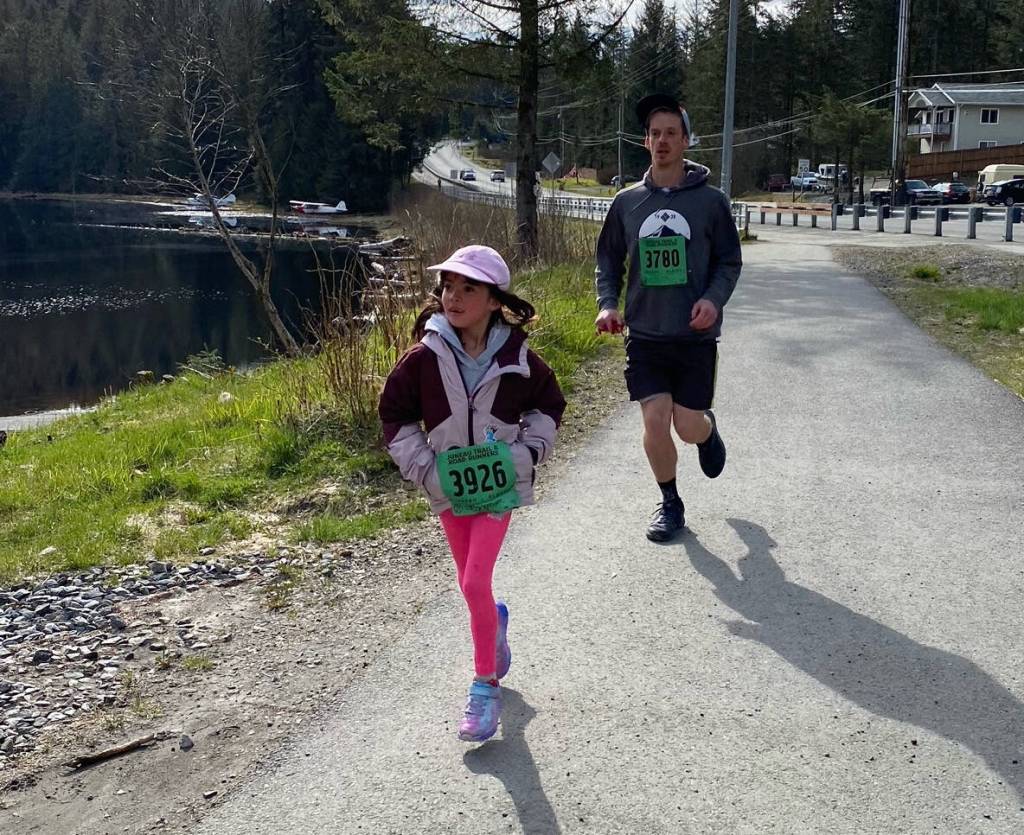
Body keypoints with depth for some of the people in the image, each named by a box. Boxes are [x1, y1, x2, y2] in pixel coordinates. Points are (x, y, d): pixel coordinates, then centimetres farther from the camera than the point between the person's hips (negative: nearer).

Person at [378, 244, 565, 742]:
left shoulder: (516, 358, -10)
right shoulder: (425, 357, -10)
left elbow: (549, 404, 7)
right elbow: (394, 413, 0)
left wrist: (527, 452, -6)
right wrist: (422, 467, -8)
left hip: (498, 485, -2)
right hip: (449, 489, 3)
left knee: (475, 583, -12)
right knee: (470, 583, 15)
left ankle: (485, 687, 1)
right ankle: (495, 621, 50)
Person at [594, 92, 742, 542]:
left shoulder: (710, 200, -2)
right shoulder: (627, 202, 3)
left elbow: (730, 261, 4)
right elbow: (608, 262, 12)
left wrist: (714, 298, -16)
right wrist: (607, 304, -5)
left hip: (696, 336, -1)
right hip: (644, 335, 1)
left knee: (689, 427, 0)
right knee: (655, 422, -5)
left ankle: (709, 430, 39)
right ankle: (670, 504, 18)